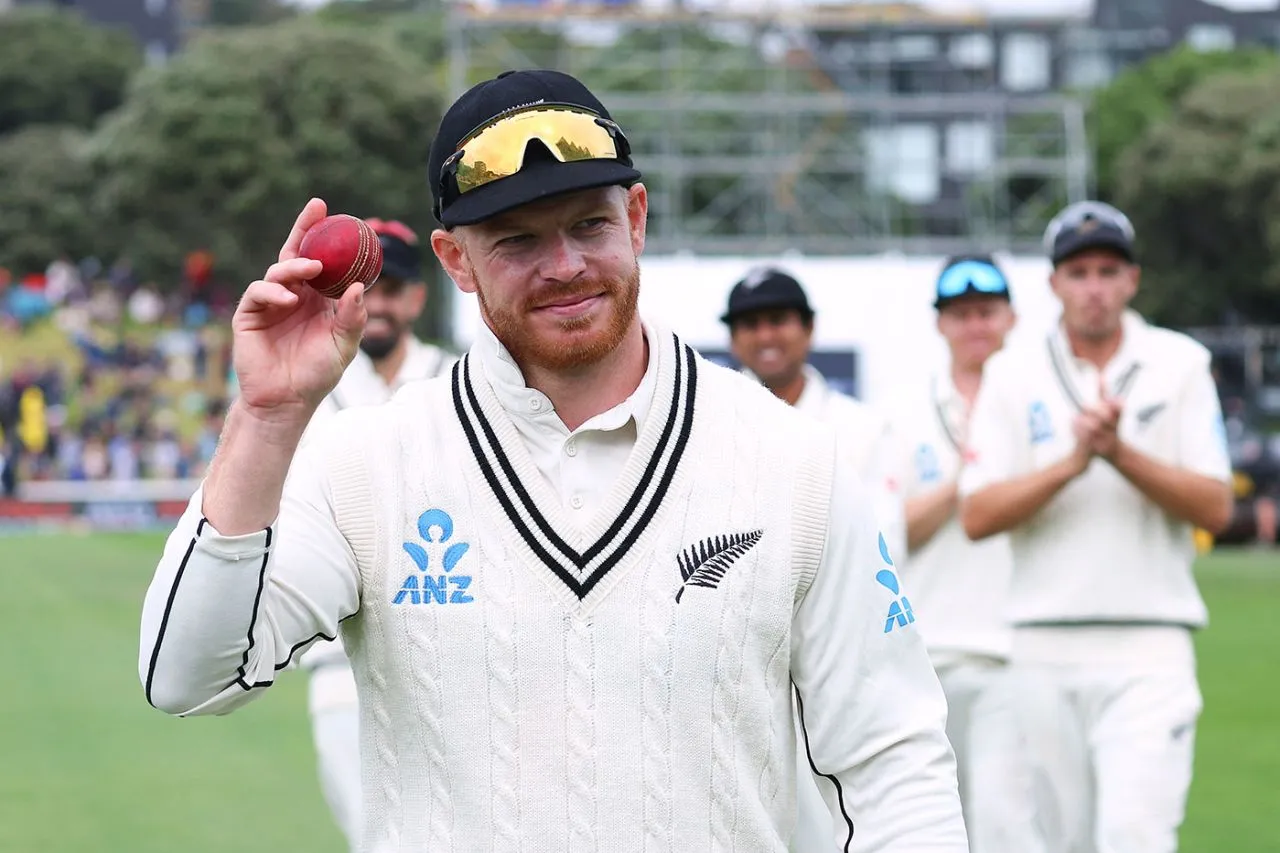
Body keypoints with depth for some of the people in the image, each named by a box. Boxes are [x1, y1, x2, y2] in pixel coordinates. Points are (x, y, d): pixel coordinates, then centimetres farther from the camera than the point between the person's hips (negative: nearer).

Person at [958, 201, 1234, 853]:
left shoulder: (1180, 365, 6)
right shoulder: (1014, 374, 7)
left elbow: (1215, 508, -3)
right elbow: (977, 516, -3)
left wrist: (1121, 454, -15)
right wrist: (1073, 462, -15)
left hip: (1148, 650, -2)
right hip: (1044, 646, 2)